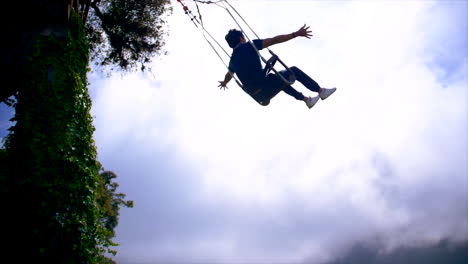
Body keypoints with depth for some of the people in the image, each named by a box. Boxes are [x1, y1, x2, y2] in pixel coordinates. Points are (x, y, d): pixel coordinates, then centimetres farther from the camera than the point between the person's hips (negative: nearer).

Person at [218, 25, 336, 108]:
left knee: (280, 80, 36)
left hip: (257, 96, 7)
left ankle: (307, 100, 41)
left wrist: (224, 83, 60)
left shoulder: (232, 60, 14)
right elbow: (274, 40, -12)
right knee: (294, 71, 14)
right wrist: (296, 34, -12)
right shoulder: (249, 46, -5)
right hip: (266, 89, -7)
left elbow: (228, 75, 36)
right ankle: (321, 91, 22)